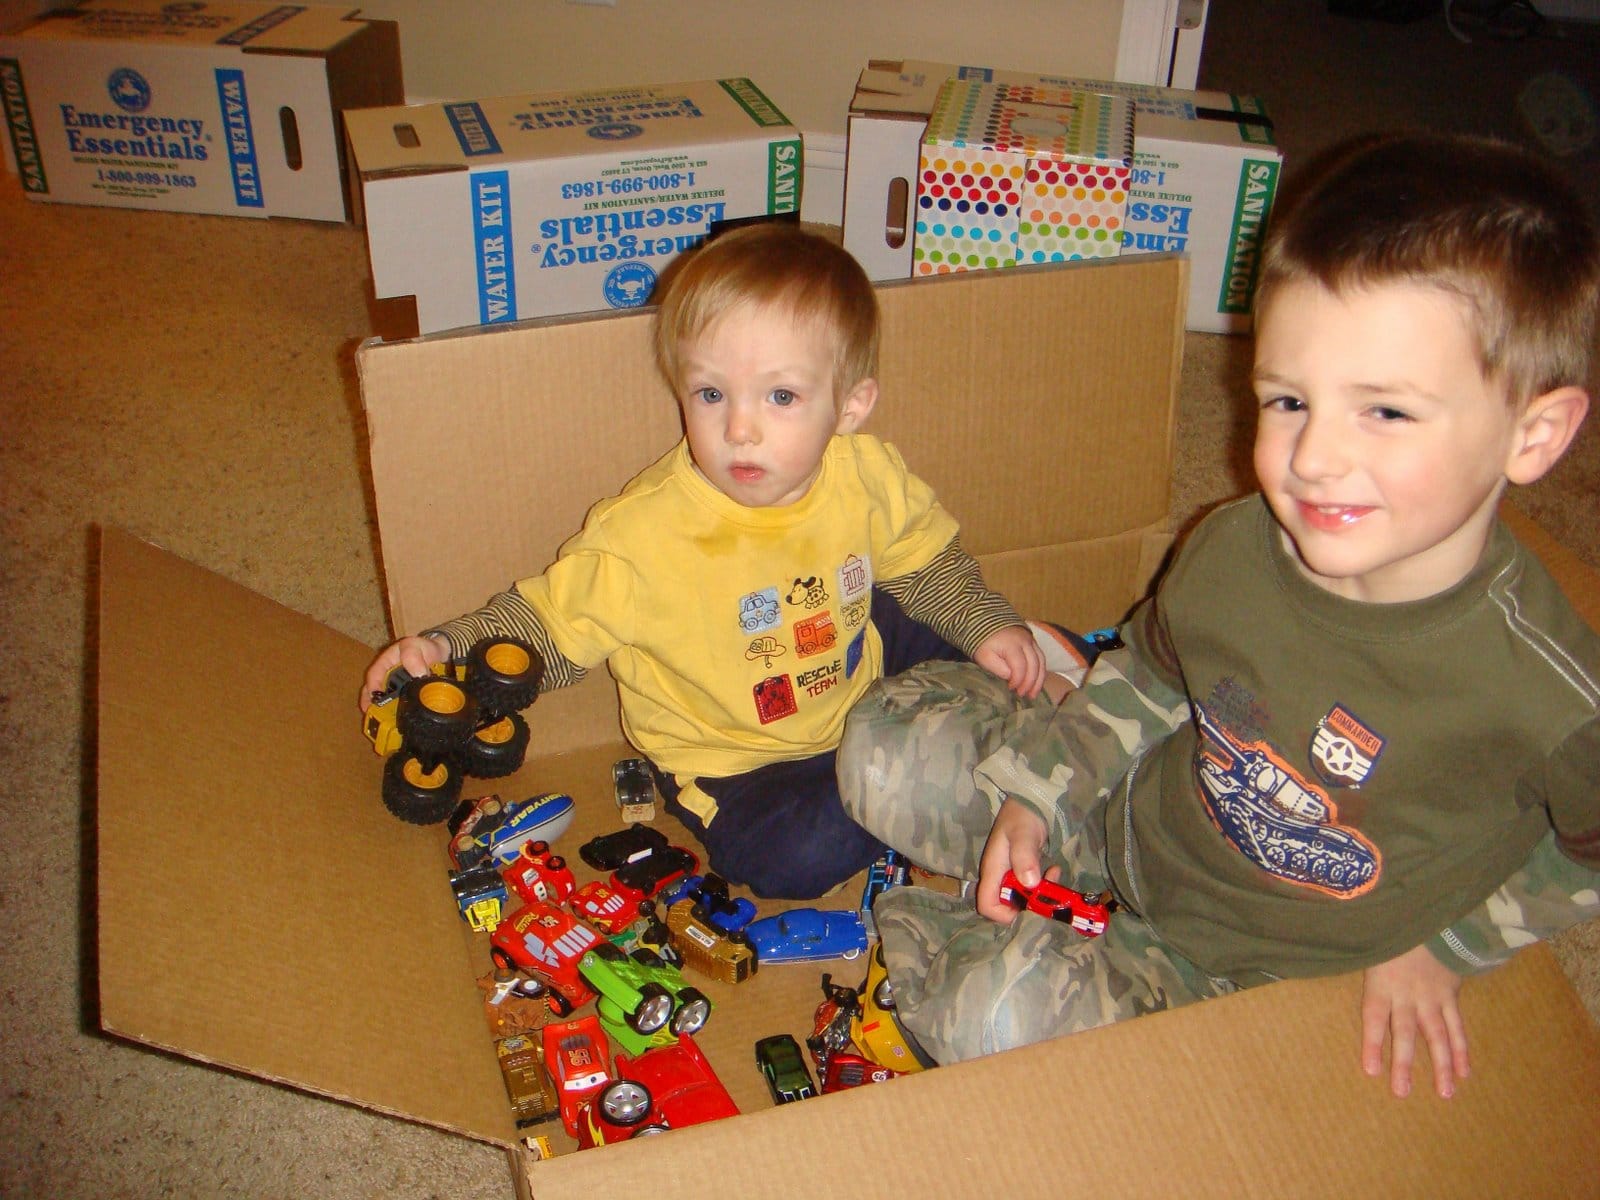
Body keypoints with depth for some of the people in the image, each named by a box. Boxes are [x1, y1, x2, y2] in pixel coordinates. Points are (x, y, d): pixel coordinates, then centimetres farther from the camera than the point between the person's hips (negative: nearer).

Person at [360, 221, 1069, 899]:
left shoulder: (870, 478, -16)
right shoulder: (641, 535, -30)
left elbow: (927, 561, 5)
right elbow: (548, 623, -18)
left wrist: (985, 624, -5)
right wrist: (446, 653, -32)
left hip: (862, 669, 4)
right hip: (736, 760, -4)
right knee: (797, 854, -27)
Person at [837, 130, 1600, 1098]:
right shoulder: (1233, 549, -17)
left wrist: (1441, 946, -5)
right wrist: (1034, 796, -2)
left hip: (1234, 966, -4)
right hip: (1125, 817, 4)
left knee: (1005, 1014, -27)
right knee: (886, 746, 0)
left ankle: (917, 930, 3)